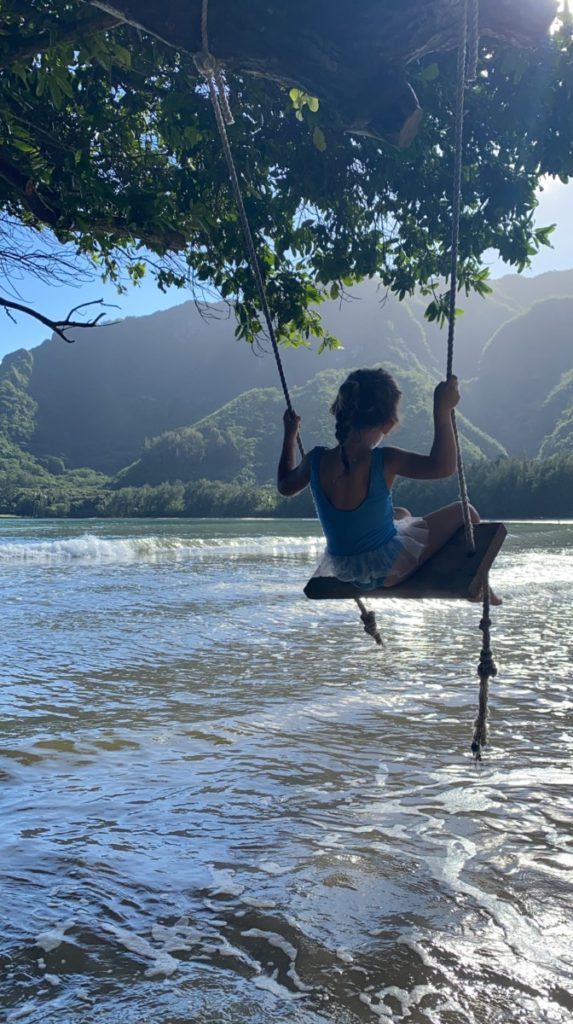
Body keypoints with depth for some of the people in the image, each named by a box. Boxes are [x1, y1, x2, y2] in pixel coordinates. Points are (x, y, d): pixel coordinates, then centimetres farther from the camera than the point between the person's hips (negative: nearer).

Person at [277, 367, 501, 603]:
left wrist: (290, 435, 19)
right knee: (464, 512, 7)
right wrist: (442, 410, -29)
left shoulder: (317, 460, -11)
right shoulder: (383, 461, -26)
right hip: (387, 570, -6)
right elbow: (443, 466, -30)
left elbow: (285, 486, 9)